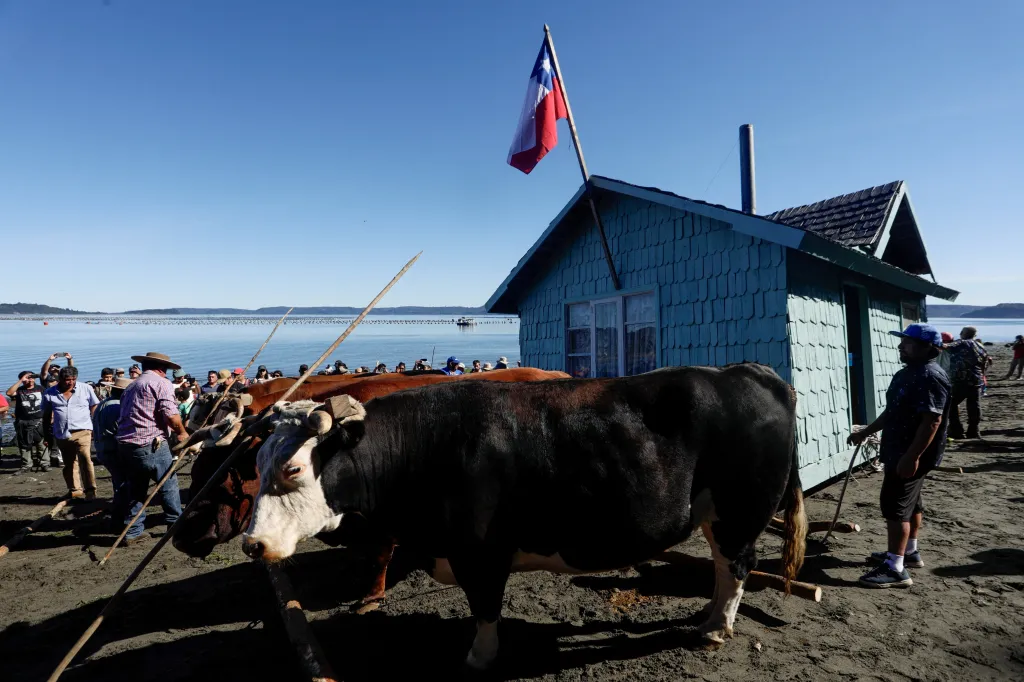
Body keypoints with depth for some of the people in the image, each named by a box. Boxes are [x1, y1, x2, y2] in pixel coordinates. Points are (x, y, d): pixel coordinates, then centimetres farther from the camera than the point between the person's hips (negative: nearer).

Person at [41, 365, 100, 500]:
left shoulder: (86, 389, 1)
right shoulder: (50, 393, 5)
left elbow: (95, 409, 7)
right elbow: (46, 416, 12)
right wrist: (47, 436, 12)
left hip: (82, 431, -3)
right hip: (61, 435, 3)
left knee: (85, 459, -19)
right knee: (68, 464, 14)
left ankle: (90, 490, -17)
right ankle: (74, 490, 26)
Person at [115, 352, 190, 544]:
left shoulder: (131, 386, 21)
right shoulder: (161, 383, -5)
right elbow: (171, 414, -17)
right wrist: (182, 432, 0)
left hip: (125, 444, 8)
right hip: (150, 444, -8)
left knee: (135, 489, 14)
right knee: (169, 484, 6)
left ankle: (133, 532, 17)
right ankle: (176, 524, 13)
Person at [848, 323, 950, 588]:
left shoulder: (931, 378, -21)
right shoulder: (907, 374, 12)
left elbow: (932, 421, -27)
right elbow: (892, 412, 21)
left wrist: (912, 457, -29)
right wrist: (865, 432, 22)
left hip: (912, 455, -10)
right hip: (899, 452, 10)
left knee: (895, 506, -8)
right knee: (910, 503, 20)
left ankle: (895, 569, -3)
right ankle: (910, 552, 34)